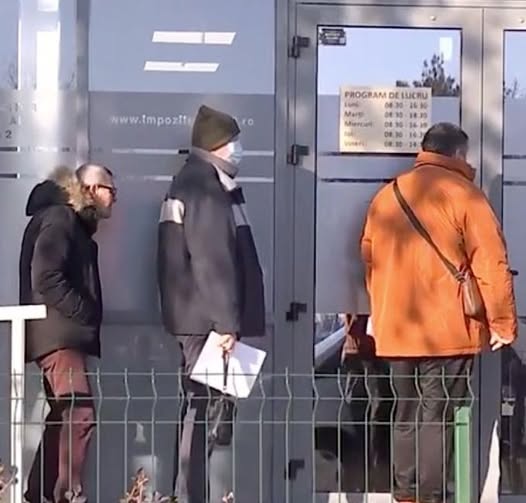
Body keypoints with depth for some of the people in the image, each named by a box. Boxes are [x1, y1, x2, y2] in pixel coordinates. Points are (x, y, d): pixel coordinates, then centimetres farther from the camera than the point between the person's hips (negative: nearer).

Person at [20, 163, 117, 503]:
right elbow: (45, 280, -20)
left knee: (63, 417, 12)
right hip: (57, 334, -10)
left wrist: (89, 316, 10)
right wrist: (85, 313, -15)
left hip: (65, 335, 10)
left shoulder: (75, 224, 22)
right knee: (80, 415, -16)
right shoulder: (58, 219, -9)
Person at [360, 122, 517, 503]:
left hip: (397, 329, 6)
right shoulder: (462, 192, -6)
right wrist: (502, 322, -7)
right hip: (448, 329, -6)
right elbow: (490, 262, -11)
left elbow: (370, 260, 17)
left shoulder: (387, 195, 12)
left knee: (408, 415, 14)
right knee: (437, 416, -3)